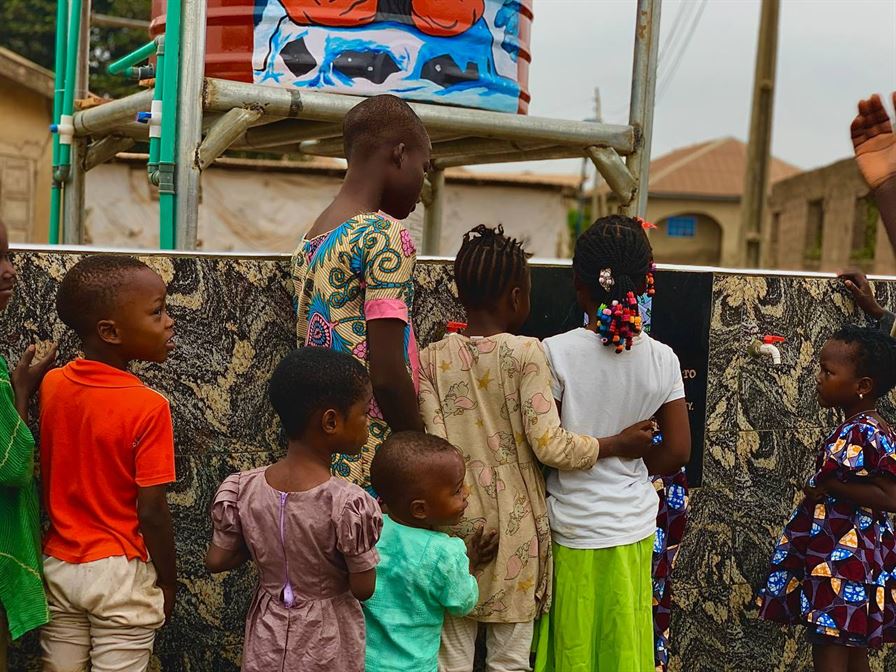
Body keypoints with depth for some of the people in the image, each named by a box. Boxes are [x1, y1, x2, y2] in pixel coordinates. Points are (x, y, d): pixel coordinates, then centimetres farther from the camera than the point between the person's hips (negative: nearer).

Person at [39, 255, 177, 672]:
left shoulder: (51, 384, -4)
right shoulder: (148, 407, -21)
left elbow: (41, 479, 3)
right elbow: (150, 510, -17)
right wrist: (168, 581, -5)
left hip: (58, 566, 6)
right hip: (119, 573, -5)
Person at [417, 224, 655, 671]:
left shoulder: (432, 359, -3)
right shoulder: (526, 353, -11)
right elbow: (549, 446, -15)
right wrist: (618, 444, -2)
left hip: (455, 524, 2)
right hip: (513, 530, -2)